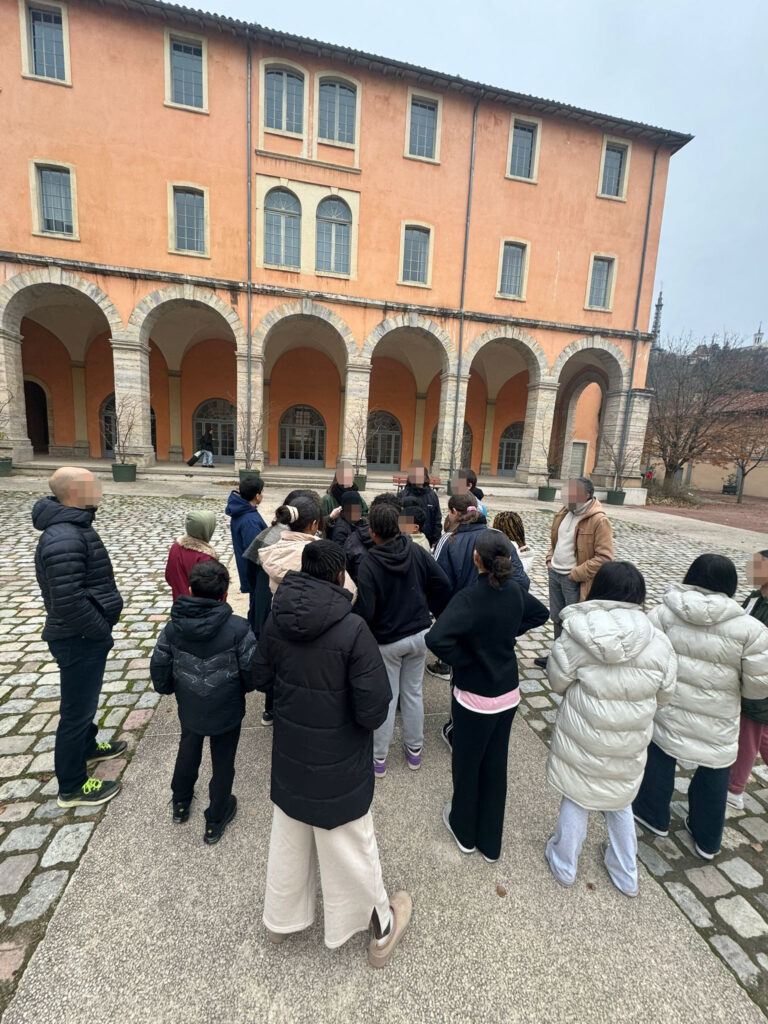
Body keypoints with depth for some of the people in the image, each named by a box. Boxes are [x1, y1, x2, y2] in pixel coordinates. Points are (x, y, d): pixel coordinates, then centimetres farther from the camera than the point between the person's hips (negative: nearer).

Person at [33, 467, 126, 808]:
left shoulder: (74, 525, 5)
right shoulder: (63, 539, -29)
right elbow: (68, 601, -32)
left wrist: (102, 625, 13)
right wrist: (102, 630, -18)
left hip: (85, 635, 10)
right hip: (80, 639, -10)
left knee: (84, 699, 28)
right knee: (77, 709, 7)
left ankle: (87, 747, 50)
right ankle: (72, 787, 26)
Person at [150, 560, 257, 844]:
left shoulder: (173, 627, -14)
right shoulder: (238, 628, -26)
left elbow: (159, 668, -5)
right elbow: (252, 672, -20)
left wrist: (171, 689, 16)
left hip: (189, 708, 4)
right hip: (226, 711, -3)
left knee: (188, 750, 31)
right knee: (222, 762, 19)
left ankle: (180, 803, 53)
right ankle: (215, 822, 37)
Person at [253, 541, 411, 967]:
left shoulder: (275, 620, -14)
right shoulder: (352, 629, -30)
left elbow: (262, 678, 1)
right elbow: (374, 710, -26)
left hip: (289, 761, 5)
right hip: (338, 769, -4)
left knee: (289, 843, 29)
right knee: (352, 850, 20)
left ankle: (280, 920, 55)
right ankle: (382, 931, 47)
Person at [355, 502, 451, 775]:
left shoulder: (368, 565, -23)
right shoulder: (417, 551, -10)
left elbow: (365, 612, -23)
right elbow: (443, 584, -6)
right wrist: (430, 611, 8)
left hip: (386, 640, -4)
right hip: (419, 633, 4)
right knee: (413, 693, 20)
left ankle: (378, 759, 31)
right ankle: (414, 751, 38)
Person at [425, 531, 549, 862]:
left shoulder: (469, 598, -28)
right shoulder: (514, 591, -8)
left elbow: (436, 638, -39)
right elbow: (540, 613, 13)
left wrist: (462, 660, -22)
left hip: (474, 697, -5)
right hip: (509, 694, 6)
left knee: (466, 764, 19)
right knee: (495, 765, 22)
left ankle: (464, 831, 44)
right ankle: (490, 841, 42)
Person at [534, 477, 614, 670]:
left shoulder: (599, 521, -18)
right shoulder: (565, 512, 6)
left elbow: (605, 557, -20)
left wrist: (577, 573, -20)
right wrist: (550, 559, 7)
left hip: (574, 580, -8)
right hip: (554, 573, 8)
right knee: (557, 619, 21)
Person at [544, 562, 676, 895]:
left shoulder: (576, 636, -22)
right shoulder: (658, 644, -14)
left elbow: (557, 681, -10)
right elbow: (663, 695, -1)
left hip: (581, 741, -2)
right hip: (628, 747, 2)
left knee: (575, 800, 20)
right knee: (619, 803, 27)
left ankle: (564, 865, 43)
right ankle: (626, 876, 48)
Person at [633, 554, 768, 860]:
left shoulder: (664, 612, -15)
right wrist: (729, 684, 8)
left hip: (666, 712, 0)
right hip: (717, 725, 0)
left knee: (659, 760, 24)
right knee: (714, 777, 24)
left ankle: (653, 816, 44)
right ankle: (707, 841, 44)